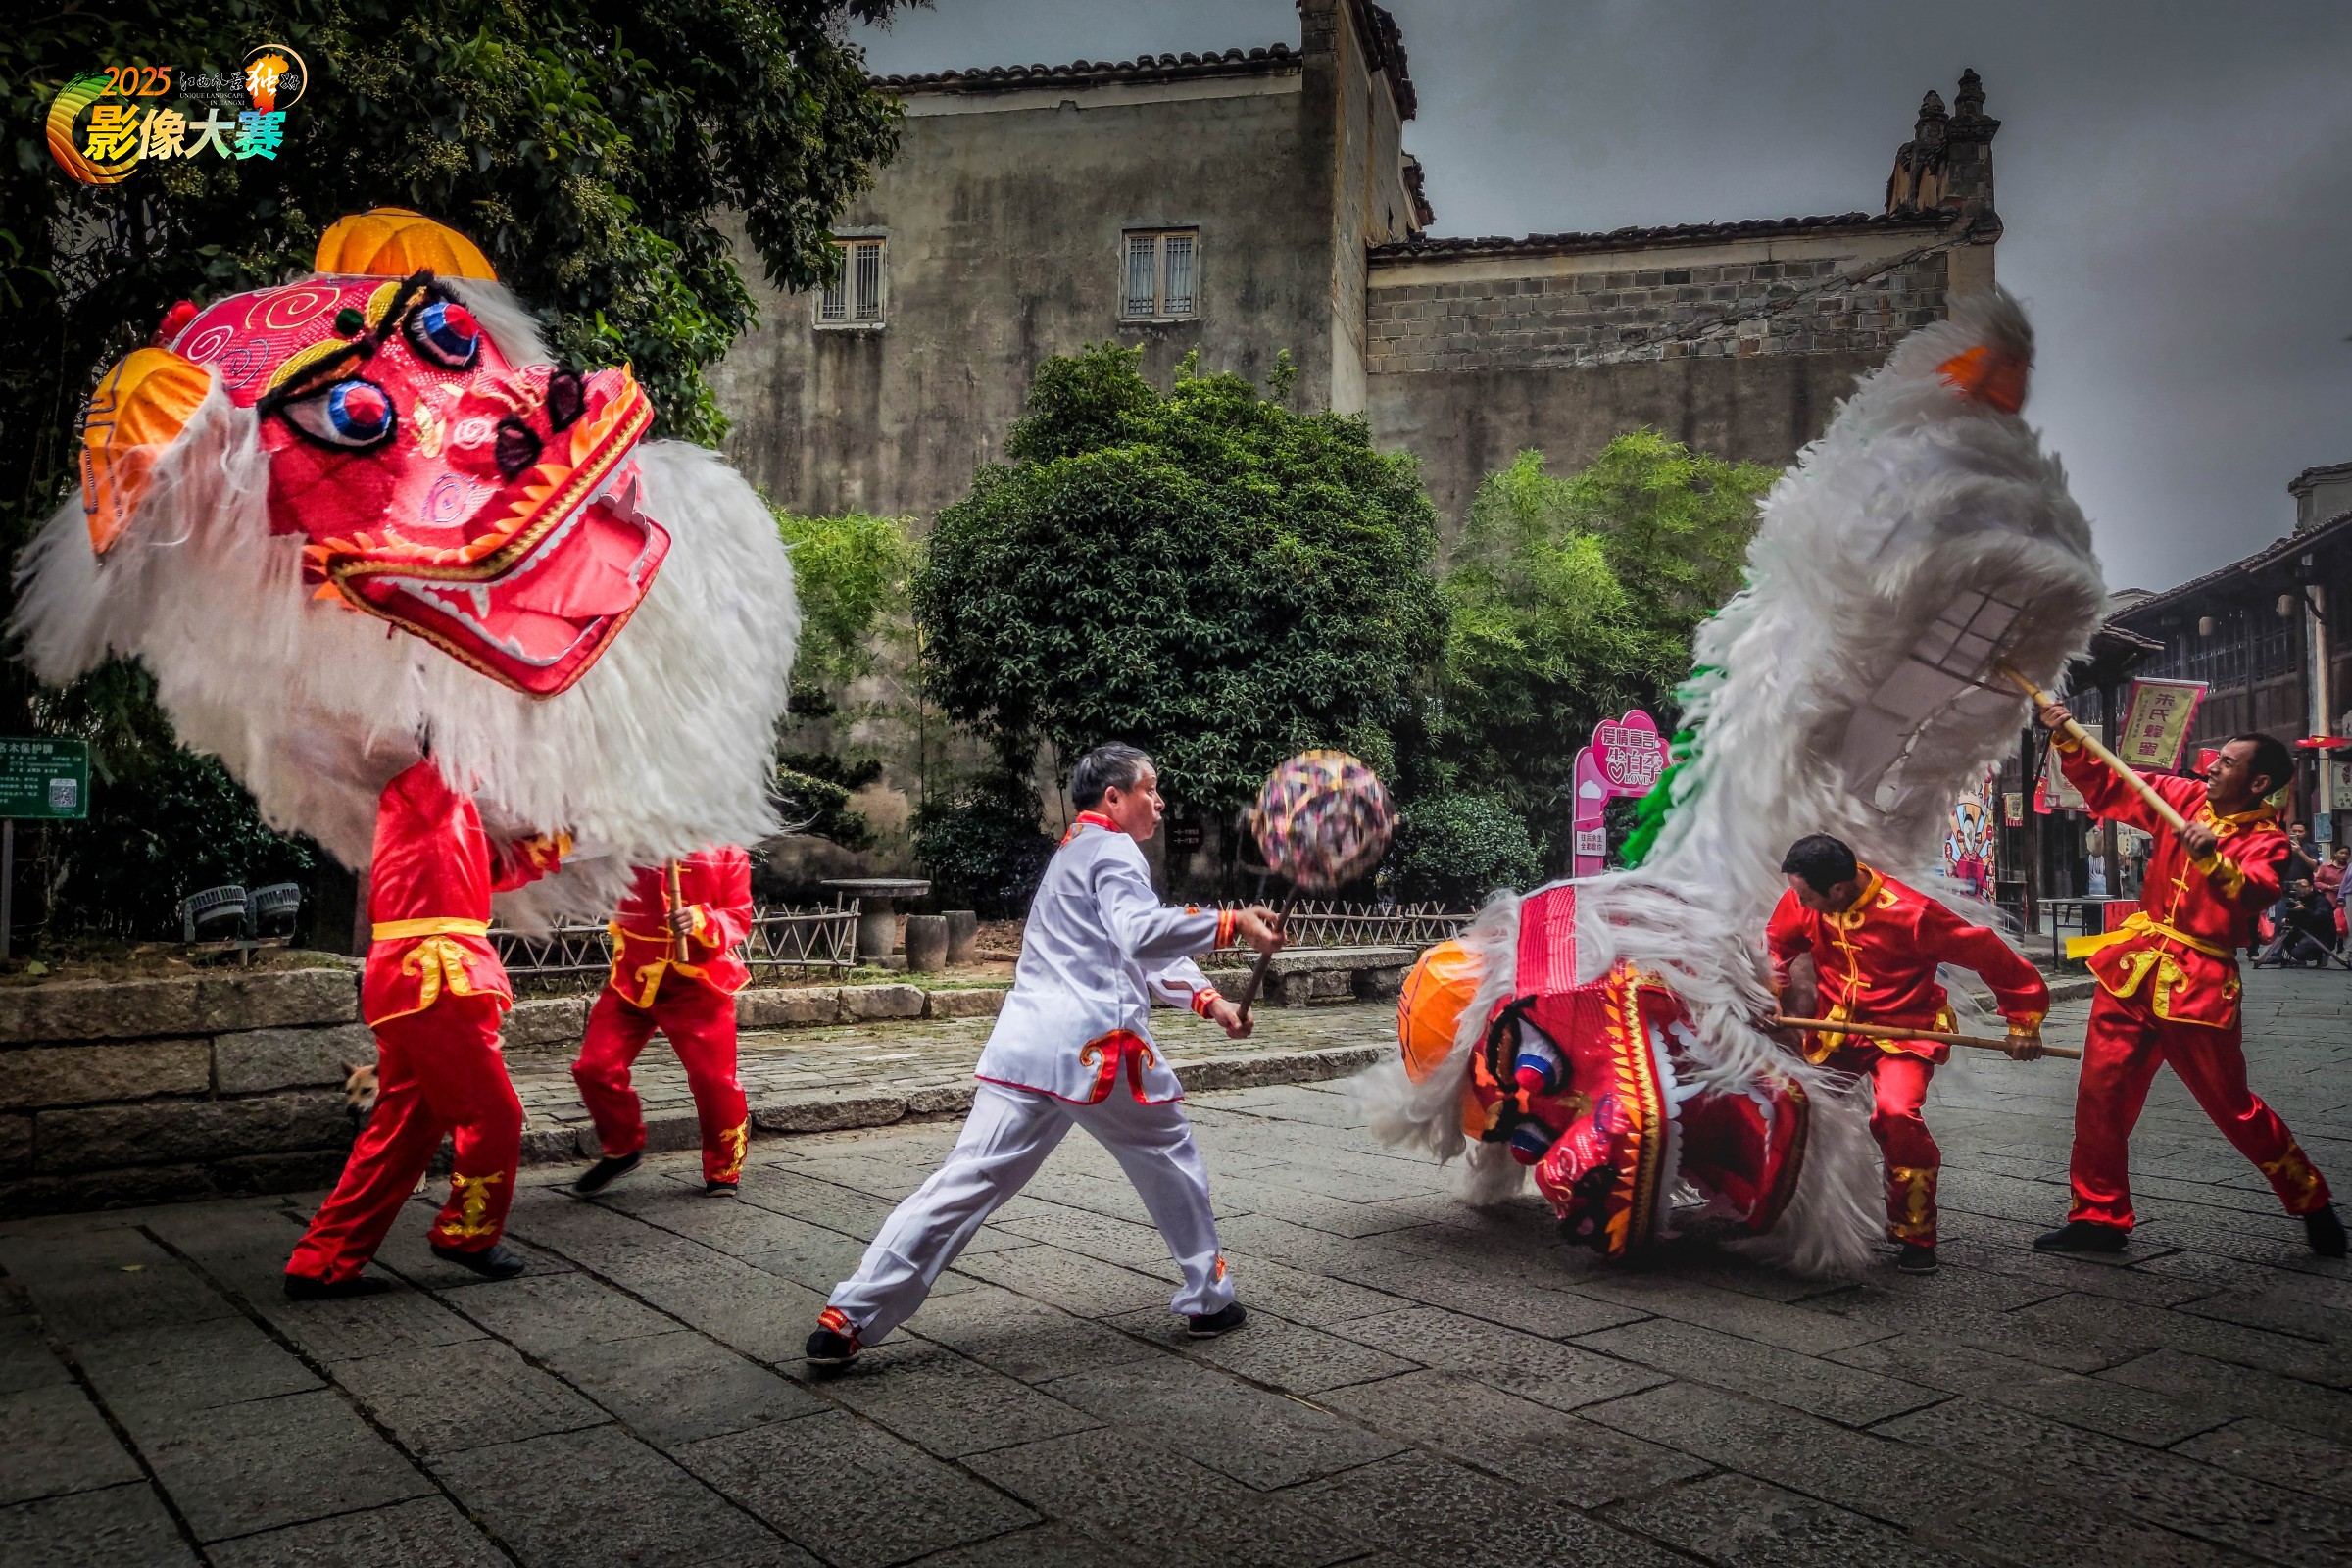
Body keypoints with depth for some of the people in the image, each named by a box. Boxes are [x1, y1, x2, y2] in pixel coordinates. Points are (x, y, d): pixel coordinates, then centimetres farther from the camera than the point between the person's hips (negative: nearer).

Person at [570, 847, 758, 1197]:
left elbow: (739, 917, -5)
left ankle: (724, 1169, 19)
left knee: (714, 1078, -3)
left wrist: (700, 920, -24)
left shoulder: (727, 851, -3)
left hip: (699, 983, -2)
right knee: (594, 1068, 0)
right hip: (633, 975, 2)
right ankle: (621, 1148, 28)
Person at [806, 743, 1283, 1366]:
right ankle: (1208, 1302, 26)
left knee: (967, 1181, 1)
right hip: (1098, 1046, -7)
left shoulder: (1072, 852, 28)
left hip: (1026, 1040, 7)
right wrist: (1231, 923, -20)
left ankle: (846, 1319, -4)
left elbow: (1143, 953, 30)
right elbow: (1143, 933, -22)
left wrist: (1208, 999, 21)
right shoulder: (1113, 850, -2)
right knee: (1171, 1162, 15)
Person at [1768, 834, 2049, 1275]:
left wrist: (2023, 1021, -12)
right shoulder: (1801, 902, -12)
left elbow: (1987, 953, -19)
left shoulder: (1909, 914, -27)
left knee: (1896, 1115, -27)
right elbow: (1777, 946, 10)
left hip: (1902, 1030, -5)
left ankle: (1916, 1236, -7)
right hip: (1836, 1028, 5)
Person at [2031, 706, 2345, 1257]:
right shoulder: (2184, 798, 8)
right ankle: (2098, 1217, 13)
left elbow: (2252, 895, -24)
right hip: (2135, 968, 5)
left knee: (2233, 1107, 3)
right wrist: (2067, 739, 3)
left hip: (2199, 985, -5)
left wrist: (2212, 859, -40)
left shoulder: (2265, 841, -5)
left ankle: (2314, 1205, 26)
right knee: (2101, 1093, 3)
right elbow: (2107, 787, 14)